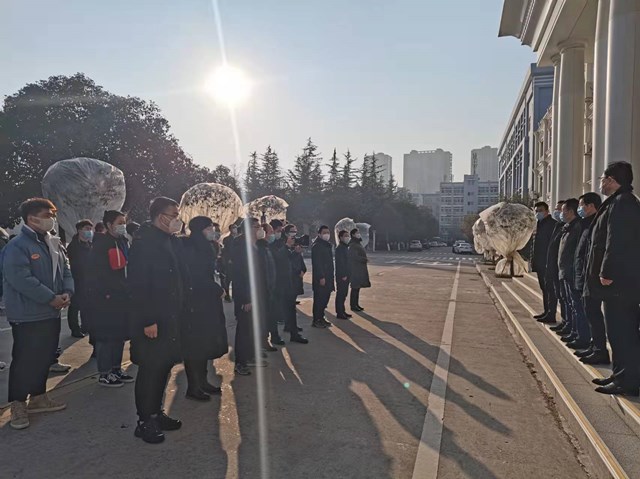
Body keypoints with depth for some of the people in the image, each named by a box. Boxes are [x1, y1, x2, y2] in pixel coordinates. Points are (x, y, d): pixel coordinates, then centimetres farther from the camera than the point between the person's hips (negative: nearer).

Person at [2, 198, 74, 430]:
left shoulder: (54, 245, 12)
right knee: (24, 360, 1)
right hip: (27, 315, -8)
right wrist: (51, 298, -20)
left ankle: (38, 396, 29)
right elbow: (20, 278, -23)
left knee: (45, 358, 15)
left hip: (51, 314, 8)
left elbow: (66, 272, 13)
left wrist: (67, 293, -6)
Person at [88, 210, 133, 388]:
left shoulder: (123, 242, 13)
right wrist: (106, 293, -19)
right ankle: (104, 374, 11)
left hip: (122, 297, 8)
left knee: (120, 334, 14)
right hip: (106, 298, -8)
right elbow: (98, 273, -17)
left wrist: (129, 290, 10)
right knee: (106, 336, 0)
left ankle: (116, 368, 26)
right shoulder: (101, 244, -11)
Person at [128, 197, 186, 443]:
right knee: (150, 370, 2)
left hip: (171, 318, 8)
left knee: (163, 367, 16)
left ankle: (156, 413, 30)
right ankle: (145, 421, 17)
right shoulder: (144, 244, -15)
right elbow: (138, 286, -19)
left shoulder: (172, 241, 11)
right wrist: (148, 321, -20)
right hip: (152, 321, -8)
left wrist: (180, 310, 11)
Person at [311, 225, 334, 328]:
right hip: (320, 278, -9)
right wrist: (321, 277, -23)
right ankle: (316, 321, 4)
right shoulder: (317, 246, -13)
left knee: (325, 298, 13)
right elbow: (316, 263, -19)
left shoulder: (327, 245, 17)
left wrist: (330, 277, 18)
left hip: (328, 277, 9)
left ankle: (321, 318, 22)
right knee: (319, 299, -4)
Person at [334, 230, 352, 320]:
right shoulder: (339, 248, -14)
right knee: (340, 294, -3)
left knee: (344, 294, 14)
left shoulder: (345, 247, 15)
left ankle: (342, 311, 22)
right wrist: (343, 275, -21)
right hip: (341, 276, -9)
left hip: (346, 275, 9)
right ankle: (339, 313, 2)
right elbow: (340, 262, -20)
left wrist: (348, 274, 14)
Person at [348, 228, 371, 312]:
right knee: (355, 288, -4)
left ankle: (356, 304, 19)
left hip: (360, 269, 9)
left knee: (358, 287, 12)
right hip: (355, 269, -9)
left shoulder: (358, 243, 14)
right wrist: (365, 259, -11)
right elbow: (355, 257, -21)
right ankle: (353, 306, 2)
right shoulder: (353, 245, -15)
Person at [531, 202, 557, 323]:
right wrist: (533, 260, 12)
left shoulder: (553, 223, -10)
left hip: (548, 263, -9)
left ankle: (551, 315, -2)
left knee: (550, 289, -5)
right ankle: (546, 312, 22)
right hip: (540, 264, 9)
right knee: (544, 289, 14)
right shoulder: (539, 224, 17)